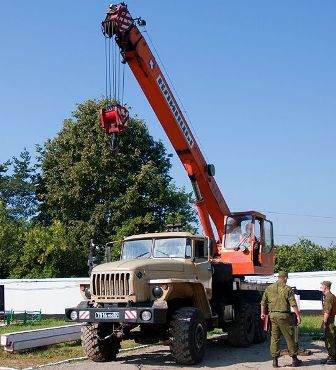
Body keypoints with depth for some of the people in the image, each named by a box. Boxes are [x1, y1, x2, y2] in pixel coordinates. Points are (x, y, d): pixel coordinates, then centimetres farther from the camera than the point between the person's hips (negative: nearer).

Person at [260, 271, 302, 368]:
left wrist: (263, 313, 25)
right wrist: (298, 316, -6)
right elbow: (293, 304, -11)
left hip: (273, 315, 4)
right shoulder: (287, 289, -6)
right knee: (289, 338, 7)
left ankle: (275, 360, 8)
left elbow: (263, 302, 12)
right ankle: (294, 359, 15)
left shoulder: (269, 288, 6)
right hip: (284, 316, -4)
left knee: (274, 338, 9)